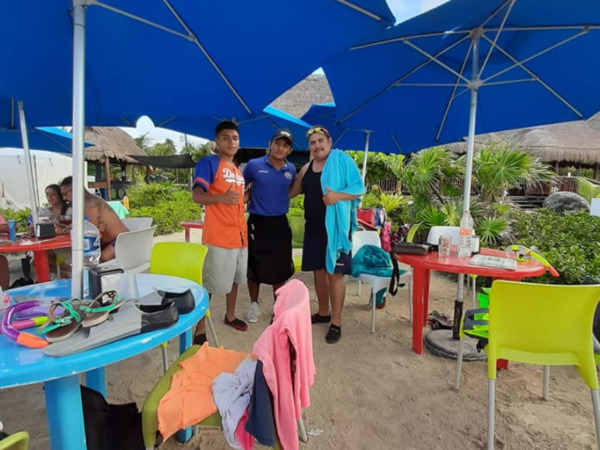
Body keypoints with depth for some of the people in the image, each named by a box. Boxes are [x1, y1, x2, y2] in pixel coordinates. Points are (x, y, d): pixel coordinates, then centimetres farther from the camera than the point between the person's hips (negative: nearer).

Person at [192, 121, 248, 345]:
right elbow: (196, 196, -18)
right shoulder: (208, 162, -7)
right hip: (219, 237, -8)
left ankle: (230, 316, 37)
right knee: (210, 284, -2)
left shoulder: (238, 170, 17)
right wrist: (223, 198, -31)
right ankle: (200, 329, 12)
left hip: (239, 234, 8)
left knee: (234, 278, 19)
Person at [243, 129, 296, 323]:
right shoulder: (254, 165, -6)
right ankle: (254, 304, 28)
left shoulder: (291, 170, 2)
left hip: (280, 223, 2)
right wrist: (251, 201, -2)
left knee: (280, 268, 10)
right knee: (254, 267, 7)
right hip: (257, 222, -2)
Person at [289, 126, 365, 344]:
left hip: (335, 226, -6)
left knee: (335, 273, -3)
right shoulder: (307, 168, 13)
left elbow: (359, 188, -11)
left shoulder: (342, 160, -6)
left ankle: (336, 323, 8)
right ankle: (323, 313, 30)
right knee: (319, 270, 13)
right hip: (313, 226, 6)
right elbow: (292, 192, 21)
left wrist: (337, 196, -25)